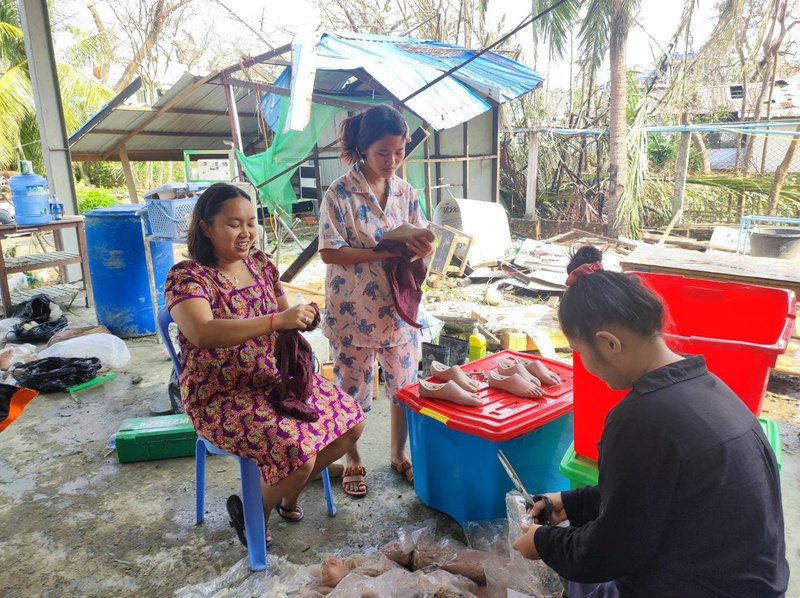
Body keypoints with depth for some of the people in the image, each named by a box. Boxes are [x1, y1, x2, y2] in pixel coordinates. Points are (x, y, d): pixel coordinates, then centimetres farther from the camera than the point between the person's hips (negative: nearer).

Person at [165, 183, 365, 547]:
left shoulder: (261, 263, 4)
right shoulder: (187, 276, -16)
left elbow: (283, 315, 15)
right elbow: (203, 333, -34)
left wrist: (300, 317, -10)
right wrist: (277, 320, -41)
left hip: (276, 379, 7)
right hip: (221, 397, -7)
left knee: (352, 421, -1)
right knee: (299, 452, -26)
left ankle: (290, 495, 23)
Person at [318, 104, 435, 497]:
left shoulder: (406, 192, 3)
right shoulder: (340, 194, -12)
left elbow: (421, 246, 6)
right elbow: (329, 252, -17)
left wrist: (422, 247, -18)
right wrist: (384, 251, -24)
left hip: (400, 309, 5)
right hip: (353, 314, -4)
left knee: (405, 387, 15)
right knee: (352, 392, 11)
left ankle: (398, 454, 38)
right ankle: (353, 461, 34)